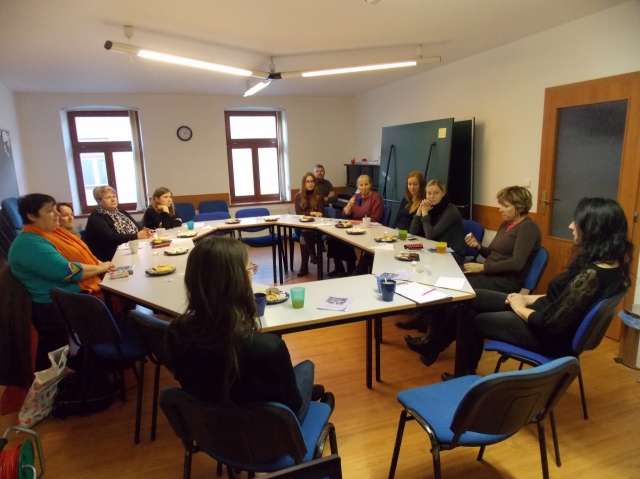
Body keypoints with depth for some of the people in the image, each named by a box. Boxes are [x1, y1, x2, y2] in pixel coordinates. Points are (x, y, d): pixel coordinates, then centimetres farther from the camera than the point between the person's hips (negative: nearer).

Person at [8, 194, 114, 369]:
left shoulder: (52, 231, 11)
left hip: (78, 297, 9)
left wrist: (100, 263, -2)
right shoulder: (29, 245, -18)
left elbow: (81, 254, 17)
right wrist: (100, 268, -11)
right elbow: (67, 271, -25)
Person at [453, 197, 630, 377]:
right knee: (471, 300, 10)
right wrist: (530, 298, 5)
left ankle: (464, 377, 31)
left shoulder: (591, 275, -32)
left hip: (551, 336, -9)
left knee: (474, 321, 7)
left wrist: (520, 307, -10)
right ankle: (466, 374, 25)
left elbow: (551, 324, -27)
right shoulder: (612, 263, -3)